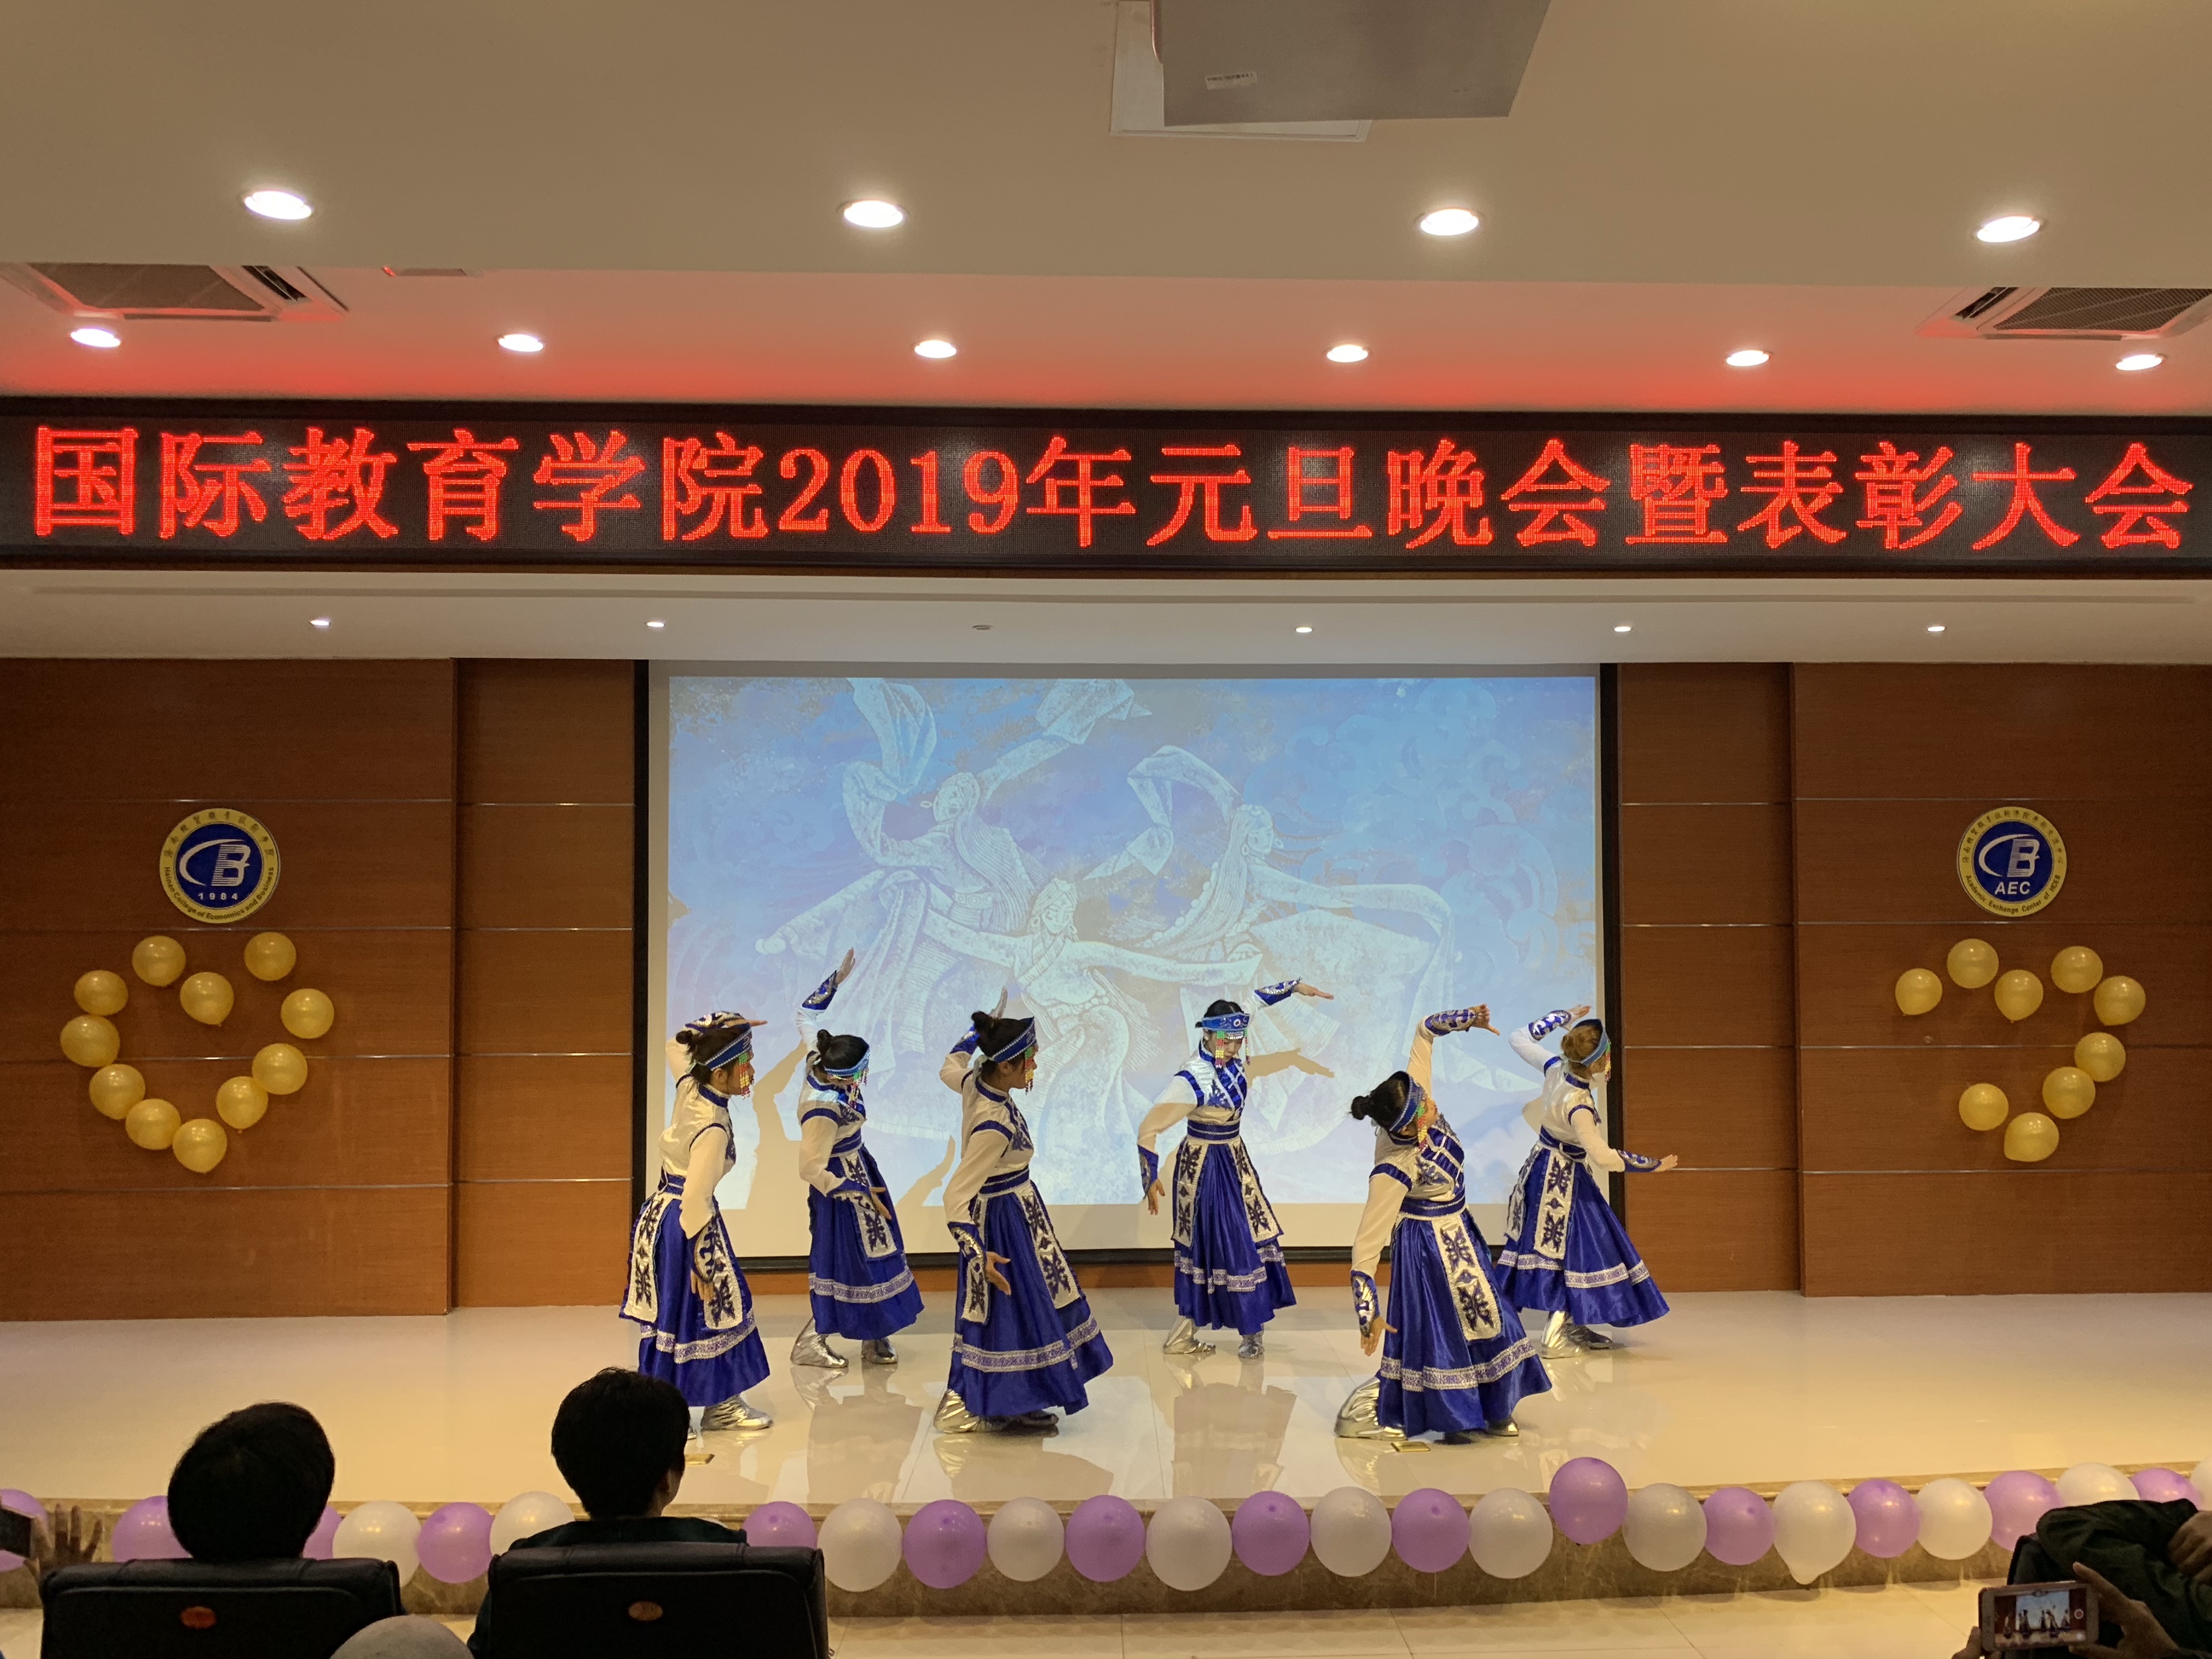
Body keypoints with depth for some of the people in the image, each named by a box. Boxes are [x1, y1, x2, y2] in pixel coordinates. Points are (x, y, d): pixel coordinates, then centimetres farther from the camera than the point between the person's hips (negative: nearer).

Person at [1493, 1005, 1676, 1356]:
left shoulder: (1555, 1068, -11)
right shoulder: (1577, 1106, -32)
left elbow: (1520, 1040, 6)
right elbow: (1603, 1156, -30)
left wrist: (1563, 1017, 11)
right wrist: (1652, 1165, -19)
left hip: (1543, 1167, 9)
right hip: (1563, 1181, -9)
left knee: (1568, 1248, 17)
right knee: (1570, 1251, 2)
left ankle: (1574, 1327, 28)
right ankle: (1556, 1338, 7)